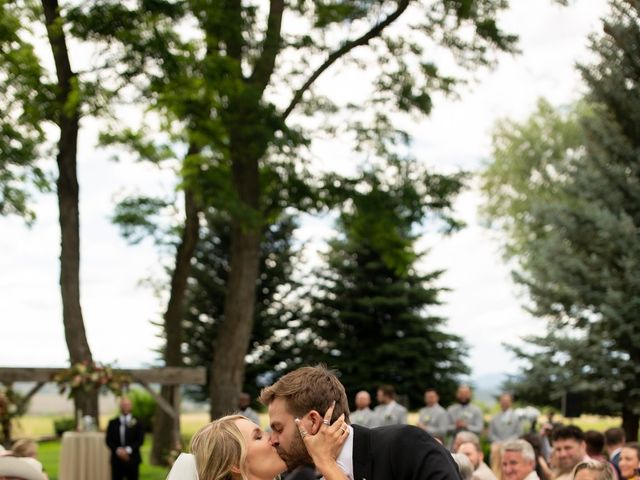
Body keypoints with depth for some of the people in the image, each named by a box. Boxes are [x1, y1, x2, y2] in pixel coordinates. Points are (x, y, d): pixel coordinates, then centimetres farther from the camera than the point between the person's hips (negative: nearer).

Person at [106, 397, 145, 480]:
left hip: (132, 460, -1)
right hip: (117, 460, 1)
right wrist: (117, 450, -12)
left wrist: (128, 450, -15)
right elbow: (109, 440, 5)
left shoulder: (137, 423, 5)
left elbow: (140, 440, -3)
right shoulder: (113, 423, 11)